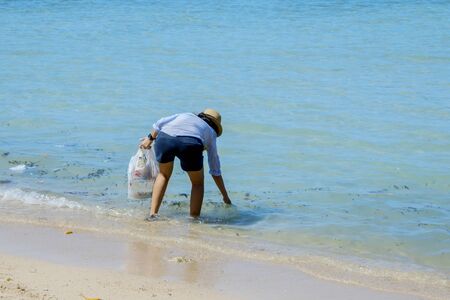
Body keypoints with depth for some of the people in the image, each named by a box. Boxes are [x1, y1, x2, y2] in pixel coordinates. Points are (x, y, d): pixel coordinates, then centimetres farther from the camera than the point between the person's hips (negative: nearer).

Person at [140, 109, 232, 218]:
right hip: (189, 143, -2)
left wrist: (150, 138, 34)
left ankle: (152, 214, 22)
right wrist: (226, 197, 46)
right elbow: (215, 172, 38)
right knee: (198, 183, 25)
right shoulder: (210, 132, 36)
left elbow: (160, 123, 22)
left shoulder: (187, 115, 41)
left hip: (164, 137, 2)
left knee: (164, 175, 30)